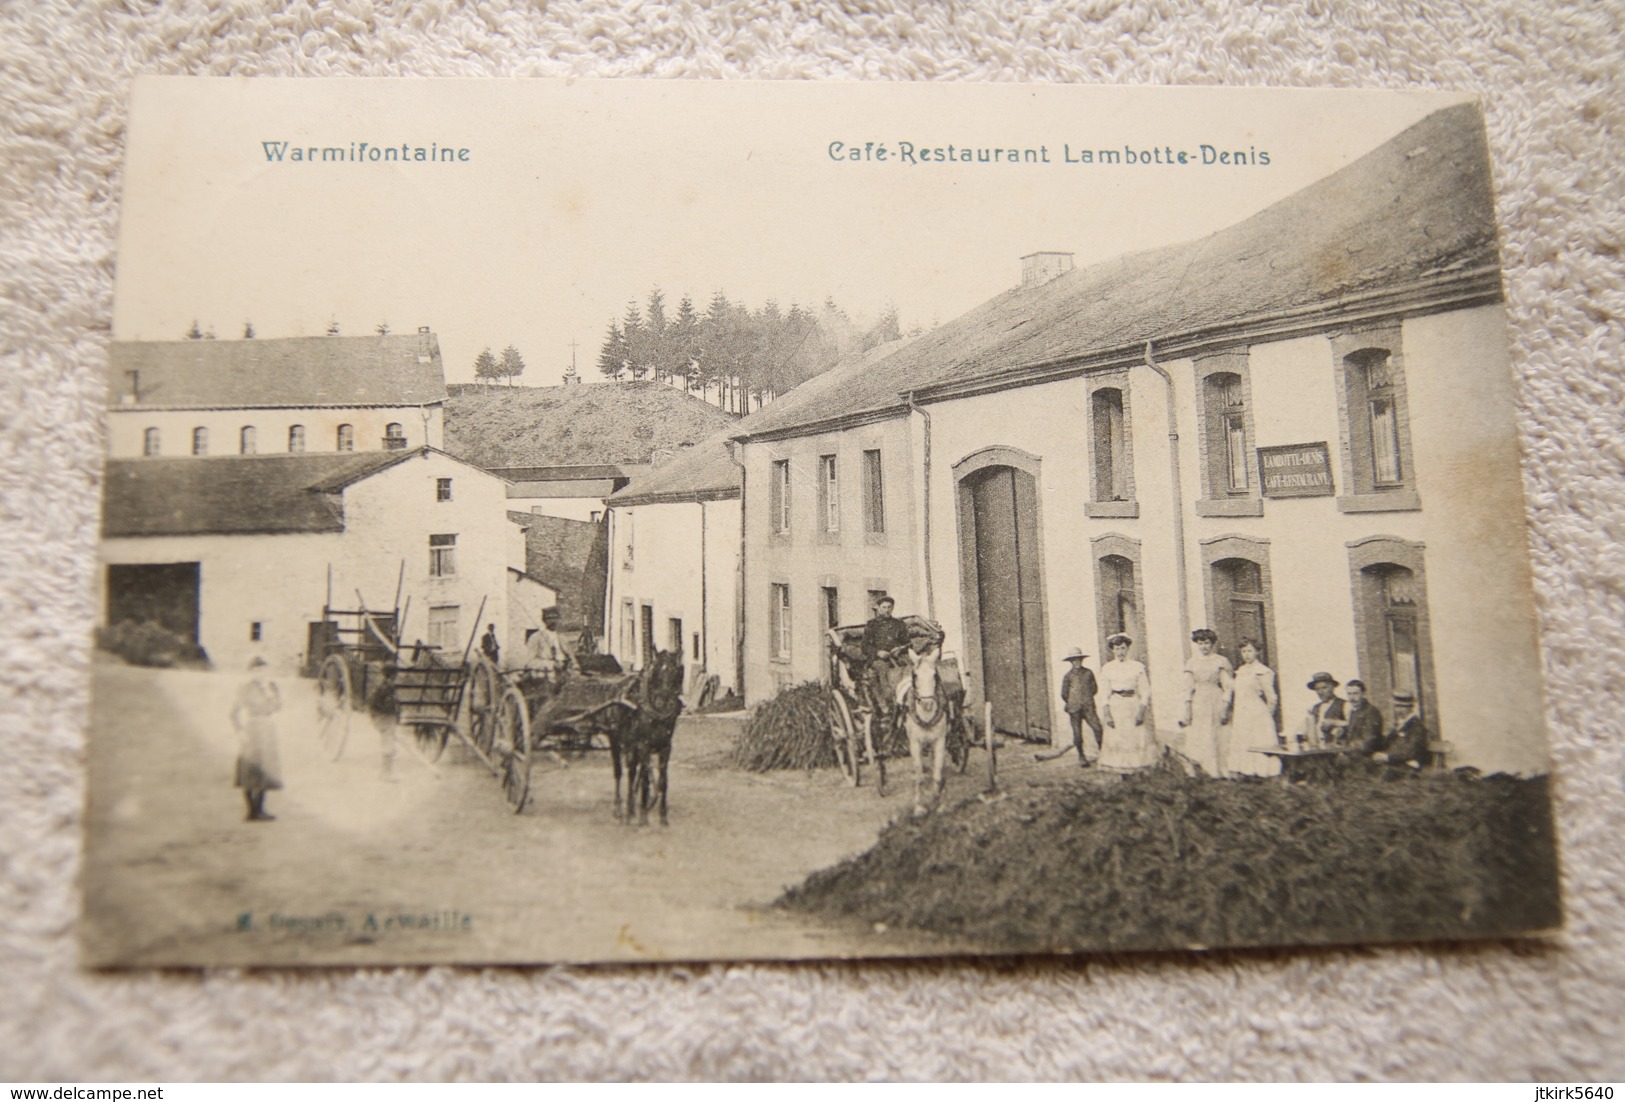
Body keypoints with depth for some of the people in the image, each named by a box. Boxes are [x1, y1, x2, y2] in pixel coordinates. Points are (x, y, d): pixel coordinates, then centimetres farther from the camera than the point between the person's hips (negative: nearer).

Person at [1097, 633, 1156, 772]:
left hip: (1133, 705, 0)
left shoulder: (1137, 667, 5)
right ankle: (1120, 769, 0)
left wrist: (1141, 711, -8)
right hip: (1115, 706, 0)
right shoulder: (1107, 668, 5)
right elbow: (1104, 692, 3)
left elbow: (1145, 690, 3)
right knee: (1116, 739, -4)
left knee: (1137, 738, -5)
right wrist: (1106, 713, -7)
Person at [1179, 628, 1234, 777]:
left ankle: (1222, 772, 5)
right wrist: (1187, 710, 1)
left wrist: (1225, 708, -9)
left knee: (1219, 740, -1)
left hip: (1217, 703, -2)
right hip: (1198, 705, 2)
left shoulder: (1221, 661, 2)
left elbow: (1228, 687, -1)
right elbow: (1188, 688, 7)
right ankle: (1205, 772, -1)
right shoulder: (1192, 663, 8)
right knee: (1199, 740, -3)